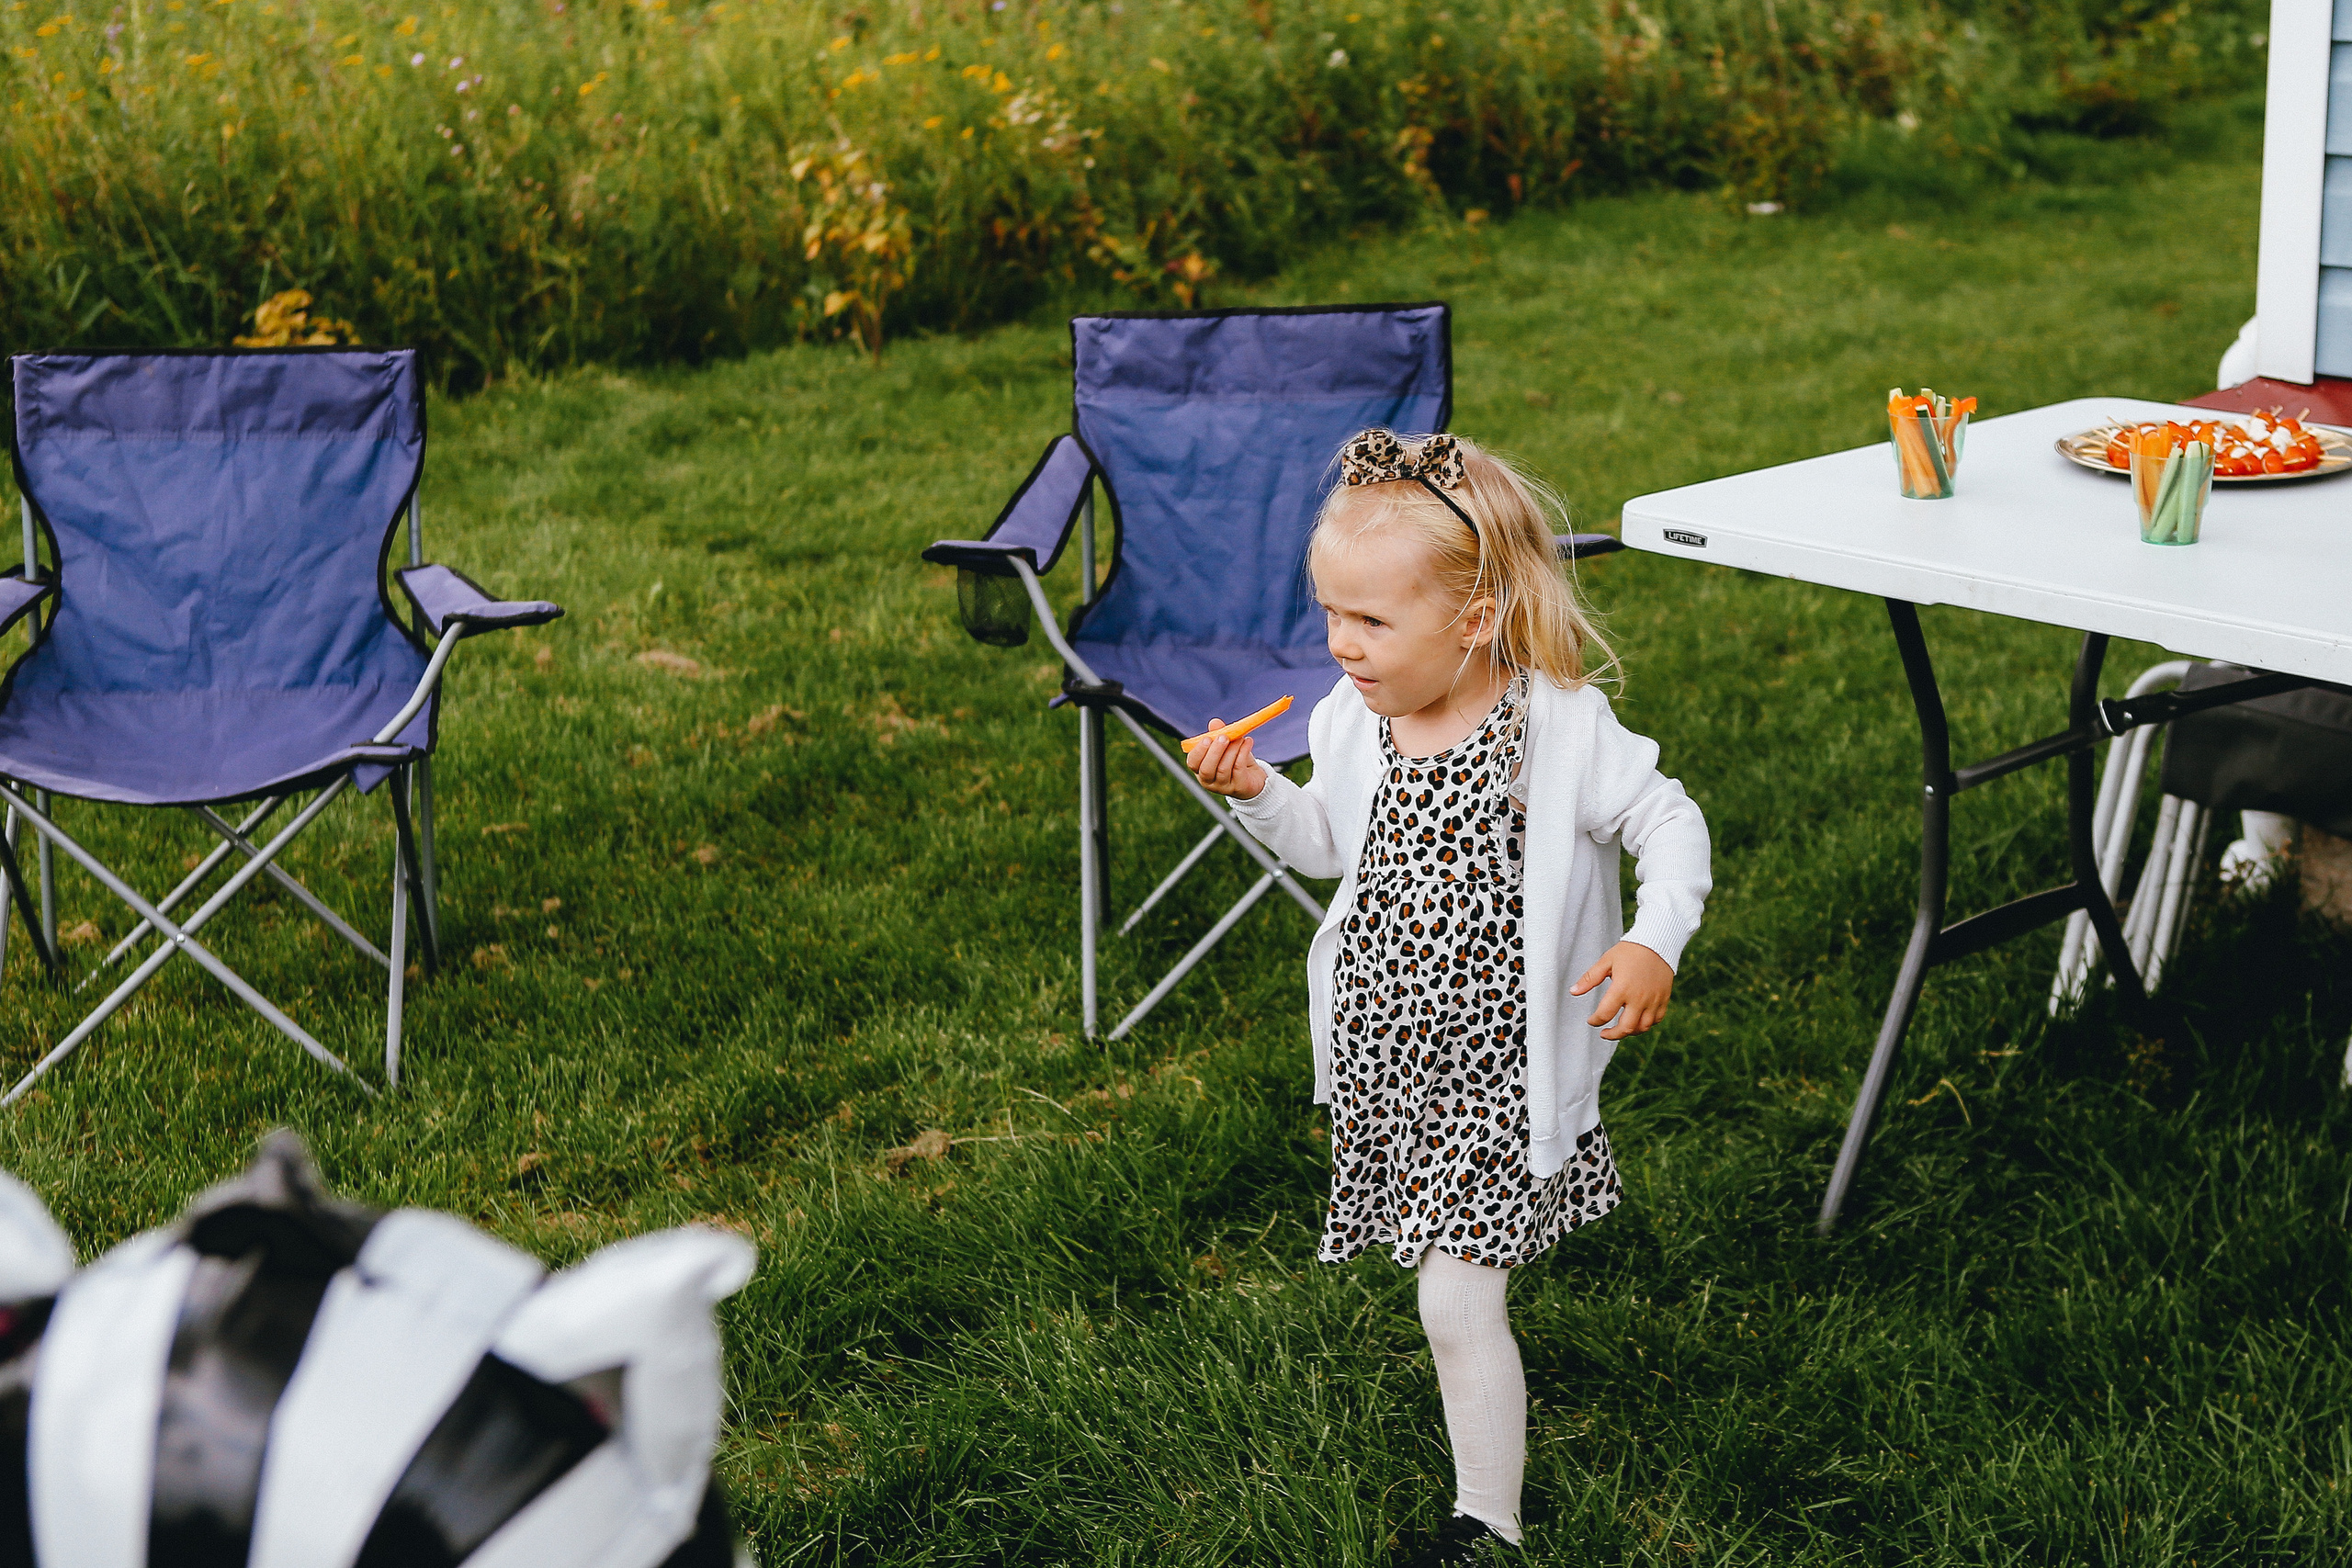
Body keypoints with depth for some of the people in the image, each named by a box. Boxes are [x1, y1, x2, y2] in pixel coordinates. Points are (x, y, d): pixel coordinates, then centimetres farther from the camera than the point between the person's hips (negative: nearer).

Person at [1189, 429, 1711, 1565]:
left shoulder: (1560, 728, -18)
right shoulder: (1353, 721, -2)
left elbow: (1668, 822, -8)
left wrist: (1655, 941, -24)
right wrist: (1256, 795, -2)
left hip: (1493, 1061, -5)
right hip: (1381, 1049, 6)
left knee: (1457, 1304, -7)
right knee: (1444, 1263, 19)